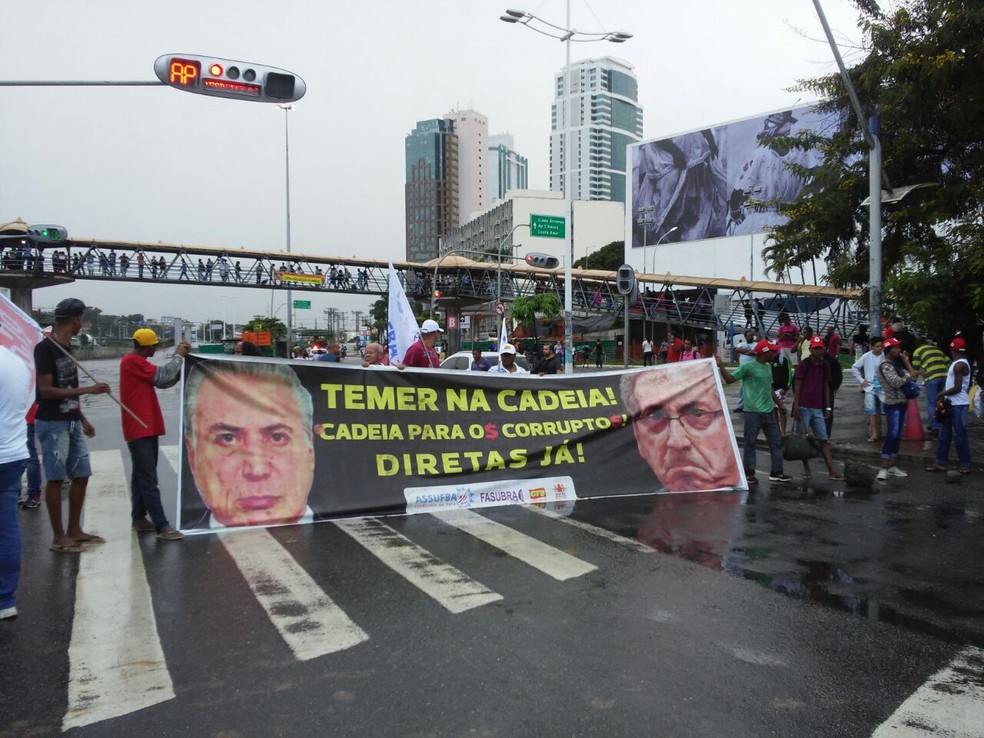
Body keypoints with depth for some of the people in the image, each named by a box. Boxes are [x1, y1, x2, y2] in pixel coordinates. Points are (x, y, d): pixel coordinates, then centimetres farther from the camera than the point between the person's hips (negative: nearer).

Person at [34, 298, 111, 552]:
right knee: (55, 479, 0)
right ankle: (59, 537, 9)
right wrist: (89, 389, -21)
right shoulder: (45, 348, -13)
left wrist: (82, 419, 18)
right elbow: (46, 390, -19)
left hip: (72, 422, 8)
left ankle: (74, 530, 21)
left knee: (81, 475, 10)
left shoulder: (67, 348, 12)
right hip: (52, 424, -8)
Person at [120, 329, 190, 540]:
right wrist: (179, 356, -4)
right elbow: (162, 376, -17)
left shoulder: (136, 363, 18)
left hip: (146, 428, 10)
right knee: (149, 479, -10)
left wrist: (181, 360, 3)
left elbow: (162, 382, 13)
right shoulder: (132, 361, -13)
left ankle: (139, 519, 22)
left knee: (141, 476, 14)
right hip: (140, 430, -10)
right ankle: (162, 526, -11)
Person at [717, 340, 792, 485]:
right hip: (753, 412, -8)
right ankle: (749, 473, 11)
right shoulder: (748, 366, -9)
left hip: (769, 411, 8)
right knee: (750, 442, 1)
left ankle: (776, 472, 18)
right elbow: (730, 379, -9)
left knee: (776, 441, 9)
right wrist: (721, 366, -22)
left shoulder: (768, 367, 13)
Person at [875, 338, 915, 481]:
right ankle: (884, 469, -10)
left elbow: (912, 375, 12)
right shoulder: (885, 366, -13)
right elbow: (897, 383, -23)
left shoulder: (897, 364, 15)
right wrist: (908, 374, -7)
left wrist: (906, 361, 10)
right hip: (893, 405, -9)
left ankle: (892, 466, 15)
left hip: (902, 403, 9)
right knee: (891, 436, -12)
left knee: (897, 437, 9)